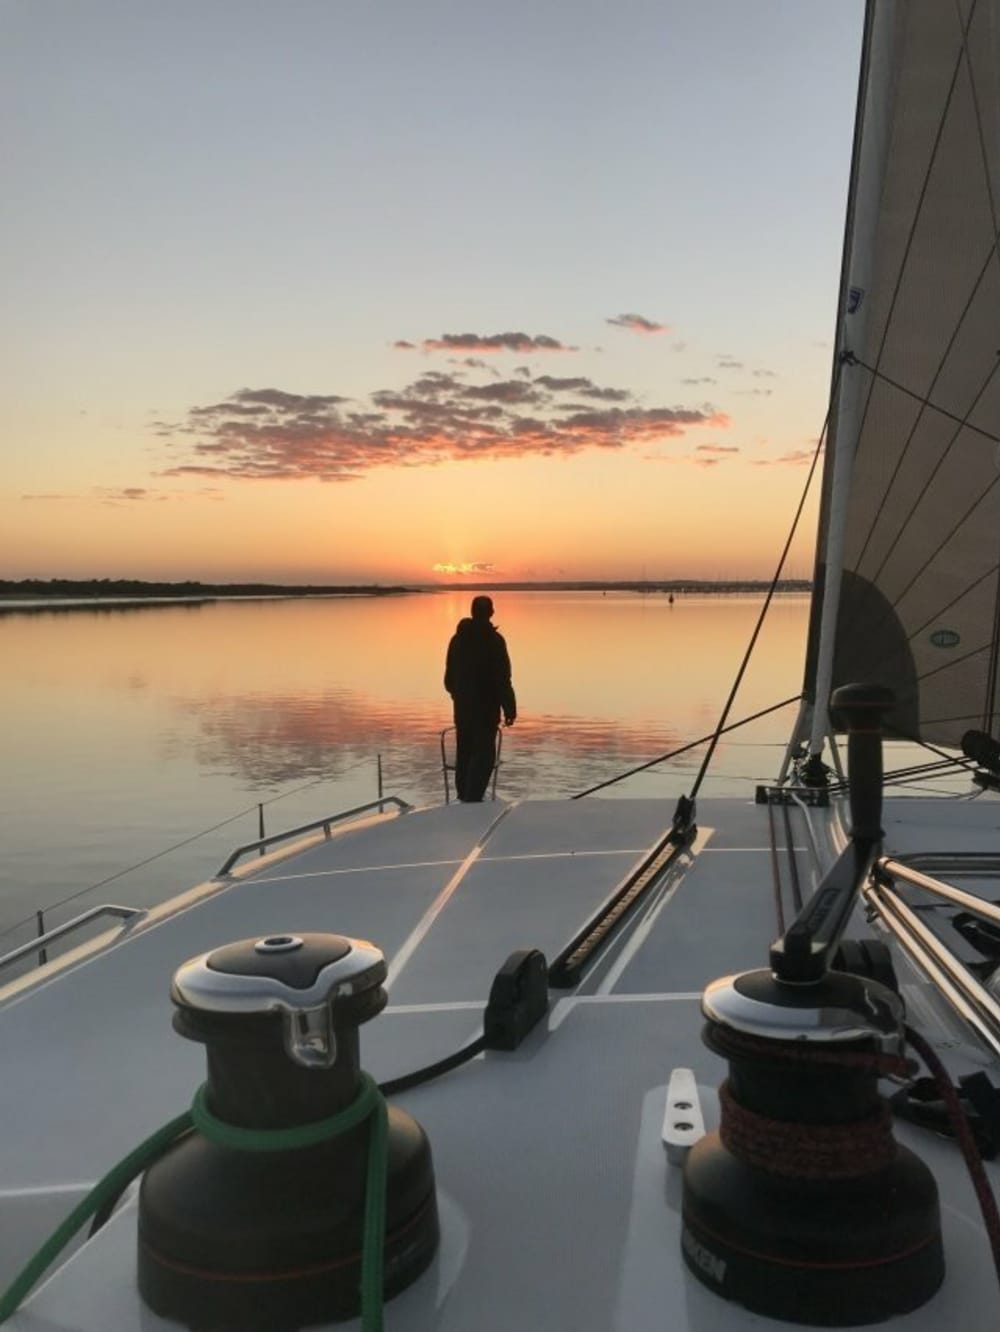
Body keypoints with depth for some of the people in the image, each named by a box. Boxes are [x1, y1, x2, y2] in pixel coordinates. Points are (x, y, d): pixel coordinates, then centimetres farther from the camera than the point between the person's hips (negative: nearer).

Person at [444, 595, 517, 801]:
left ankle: (464, 797, 24)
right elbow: (502, 679, -16)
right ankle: (472, 799, -10)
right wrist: (509, 709, -10)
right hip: (486, 707, -7)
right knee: (483, 754, -4)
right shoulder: (494, 640, -14)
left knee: (464, 752, 16)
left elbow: (449, 675, 16)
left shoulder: (457, 638, 7)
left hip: (462, 706, 7)